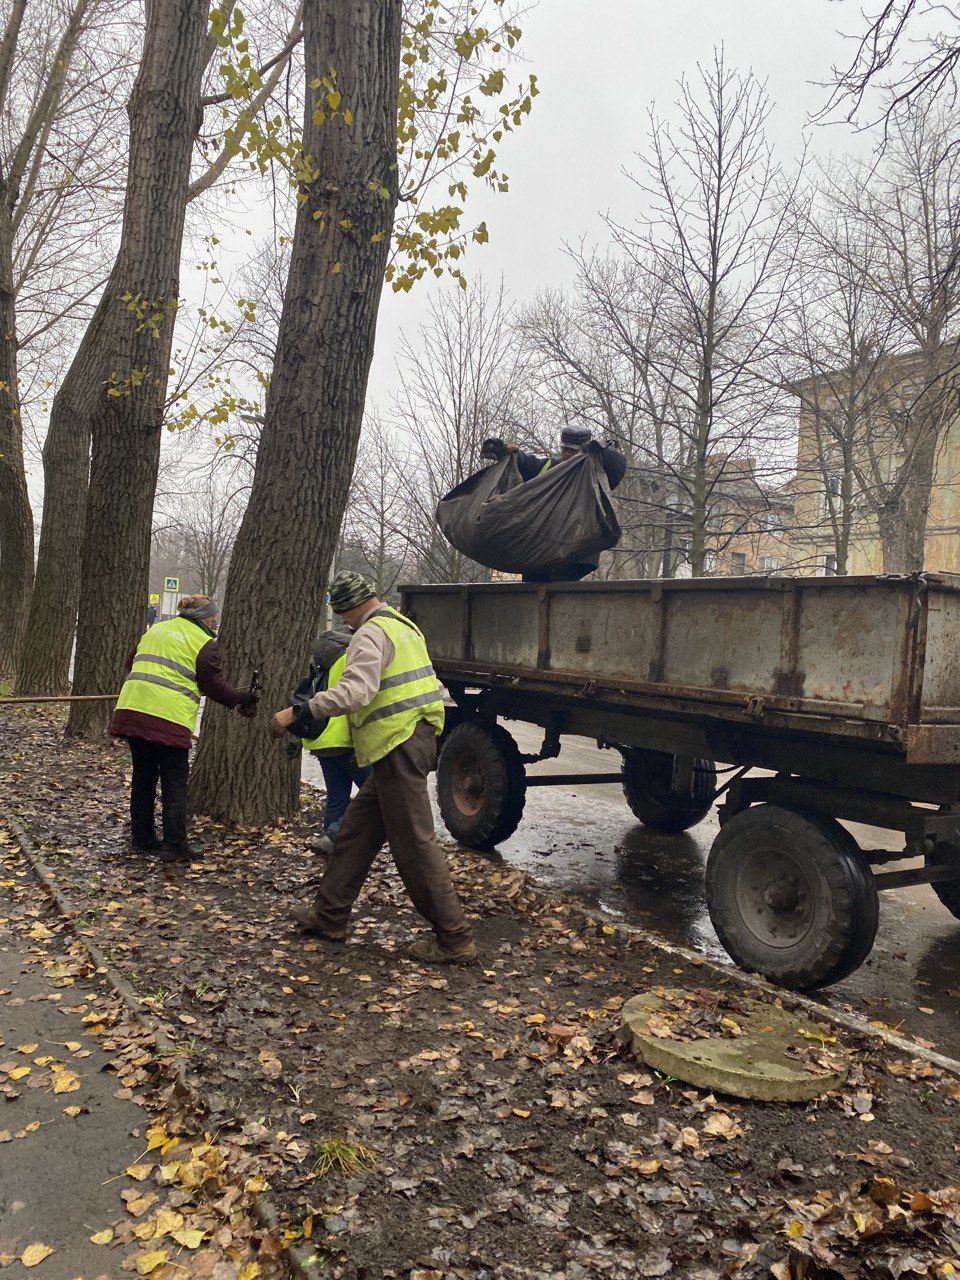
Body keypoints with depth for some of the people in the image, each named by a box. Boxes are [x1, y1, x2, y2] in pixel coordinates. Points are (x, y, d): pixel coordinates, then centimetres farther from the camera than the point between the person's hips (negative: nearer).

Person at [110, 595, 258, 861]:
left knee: (143, 777, 16)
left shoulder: (155, 629, 20)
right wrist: (240, 700, 11)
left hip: (131, 708, 7)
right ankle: (174, 846, 3)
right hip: (170, 718, -7)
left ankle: (141, 839, 24)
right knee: (174, 782, 2)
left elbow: (132, 663, 27)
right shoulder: (204, 643, -1)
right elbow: (213, 684, -1)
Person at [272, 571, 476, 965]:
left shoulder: (370, 634, -12)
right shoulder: (404, 625, 19)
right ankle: (330, 916, 25)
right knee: (357, 828, 15)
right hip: (418, 736, 10)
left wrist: (296, 713, -25)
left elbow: (355, 692, -27)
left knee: (415, 844, -5)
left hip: (398, 747, -10)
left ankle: (455, 939, 1)